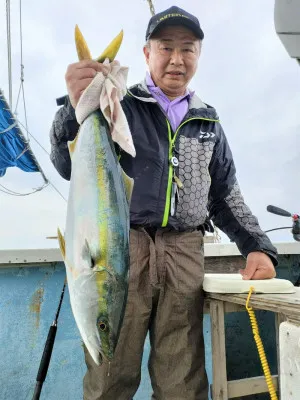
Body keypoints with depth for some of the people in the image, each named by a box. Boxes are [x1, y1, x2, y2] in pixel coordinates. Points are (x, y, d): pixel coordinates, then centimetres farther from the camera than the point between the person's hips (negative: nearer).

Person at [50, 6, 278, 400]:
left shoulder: (208, 122, 16)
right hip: (121, 247, -2)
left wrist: (257, 246, 5)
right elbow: (69, 167, -6)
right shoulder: (118, 104, 5)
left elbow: (226, 194, 18)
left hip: (185, 254, 3)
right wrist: (76, 107, -25)